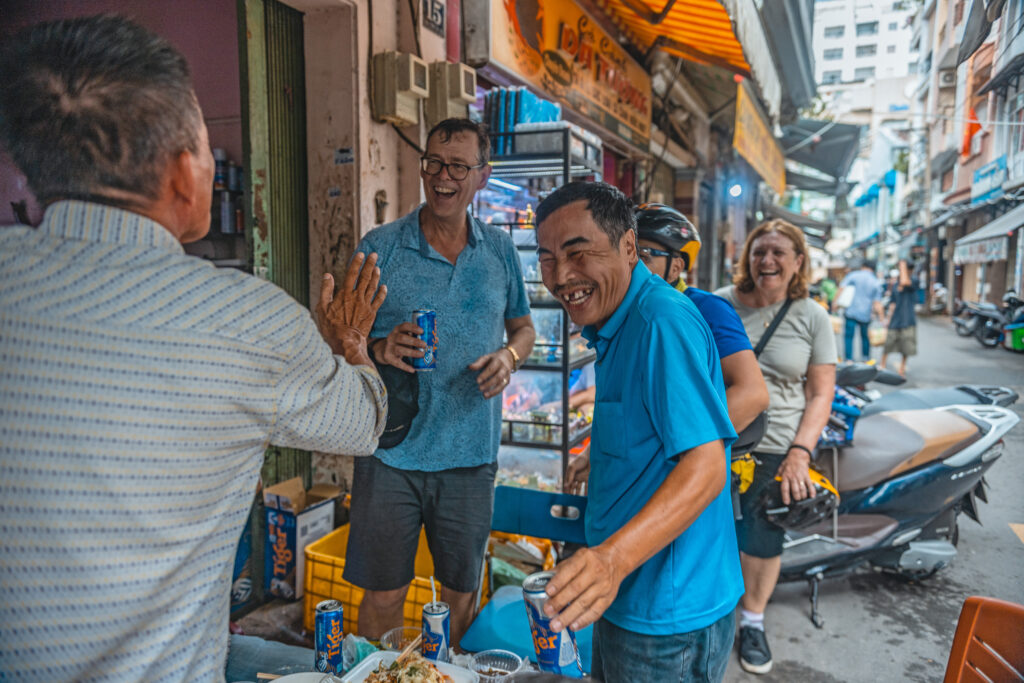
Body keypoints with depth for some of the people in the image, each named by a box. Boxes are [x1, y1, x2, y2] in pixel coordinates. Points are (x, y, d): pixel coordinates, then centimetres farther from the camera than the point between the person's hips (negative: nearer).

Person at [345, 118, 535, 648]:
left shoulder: (500, 252, 5)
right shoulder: (380, 247, -2)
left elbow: (524, 328, 16)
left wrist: (509, 357, -6)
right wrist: (378, 348, -24)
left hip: (471, 454, 2)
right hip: (391, 451, -2)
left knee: (460, 593, 16)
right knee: (383, 595, 8)